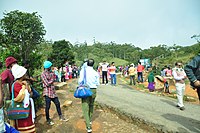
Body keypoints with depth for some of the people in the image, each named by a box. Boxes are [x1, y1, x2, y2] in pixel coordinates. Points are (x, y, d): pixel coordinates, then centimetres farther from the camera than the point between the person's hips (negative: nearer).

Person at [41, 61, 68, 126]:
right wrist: (52, 80, -6)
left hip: (53, 91, 7)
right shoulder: (43, 74, -13)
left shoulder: (51, 72, 8)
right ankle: (48, 120, 22)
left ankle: (61, 117, 29)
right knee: (48, 106, 4)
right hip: (47, 92, -7)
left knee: (57, 104, 14)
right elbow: (47, 84, -17)